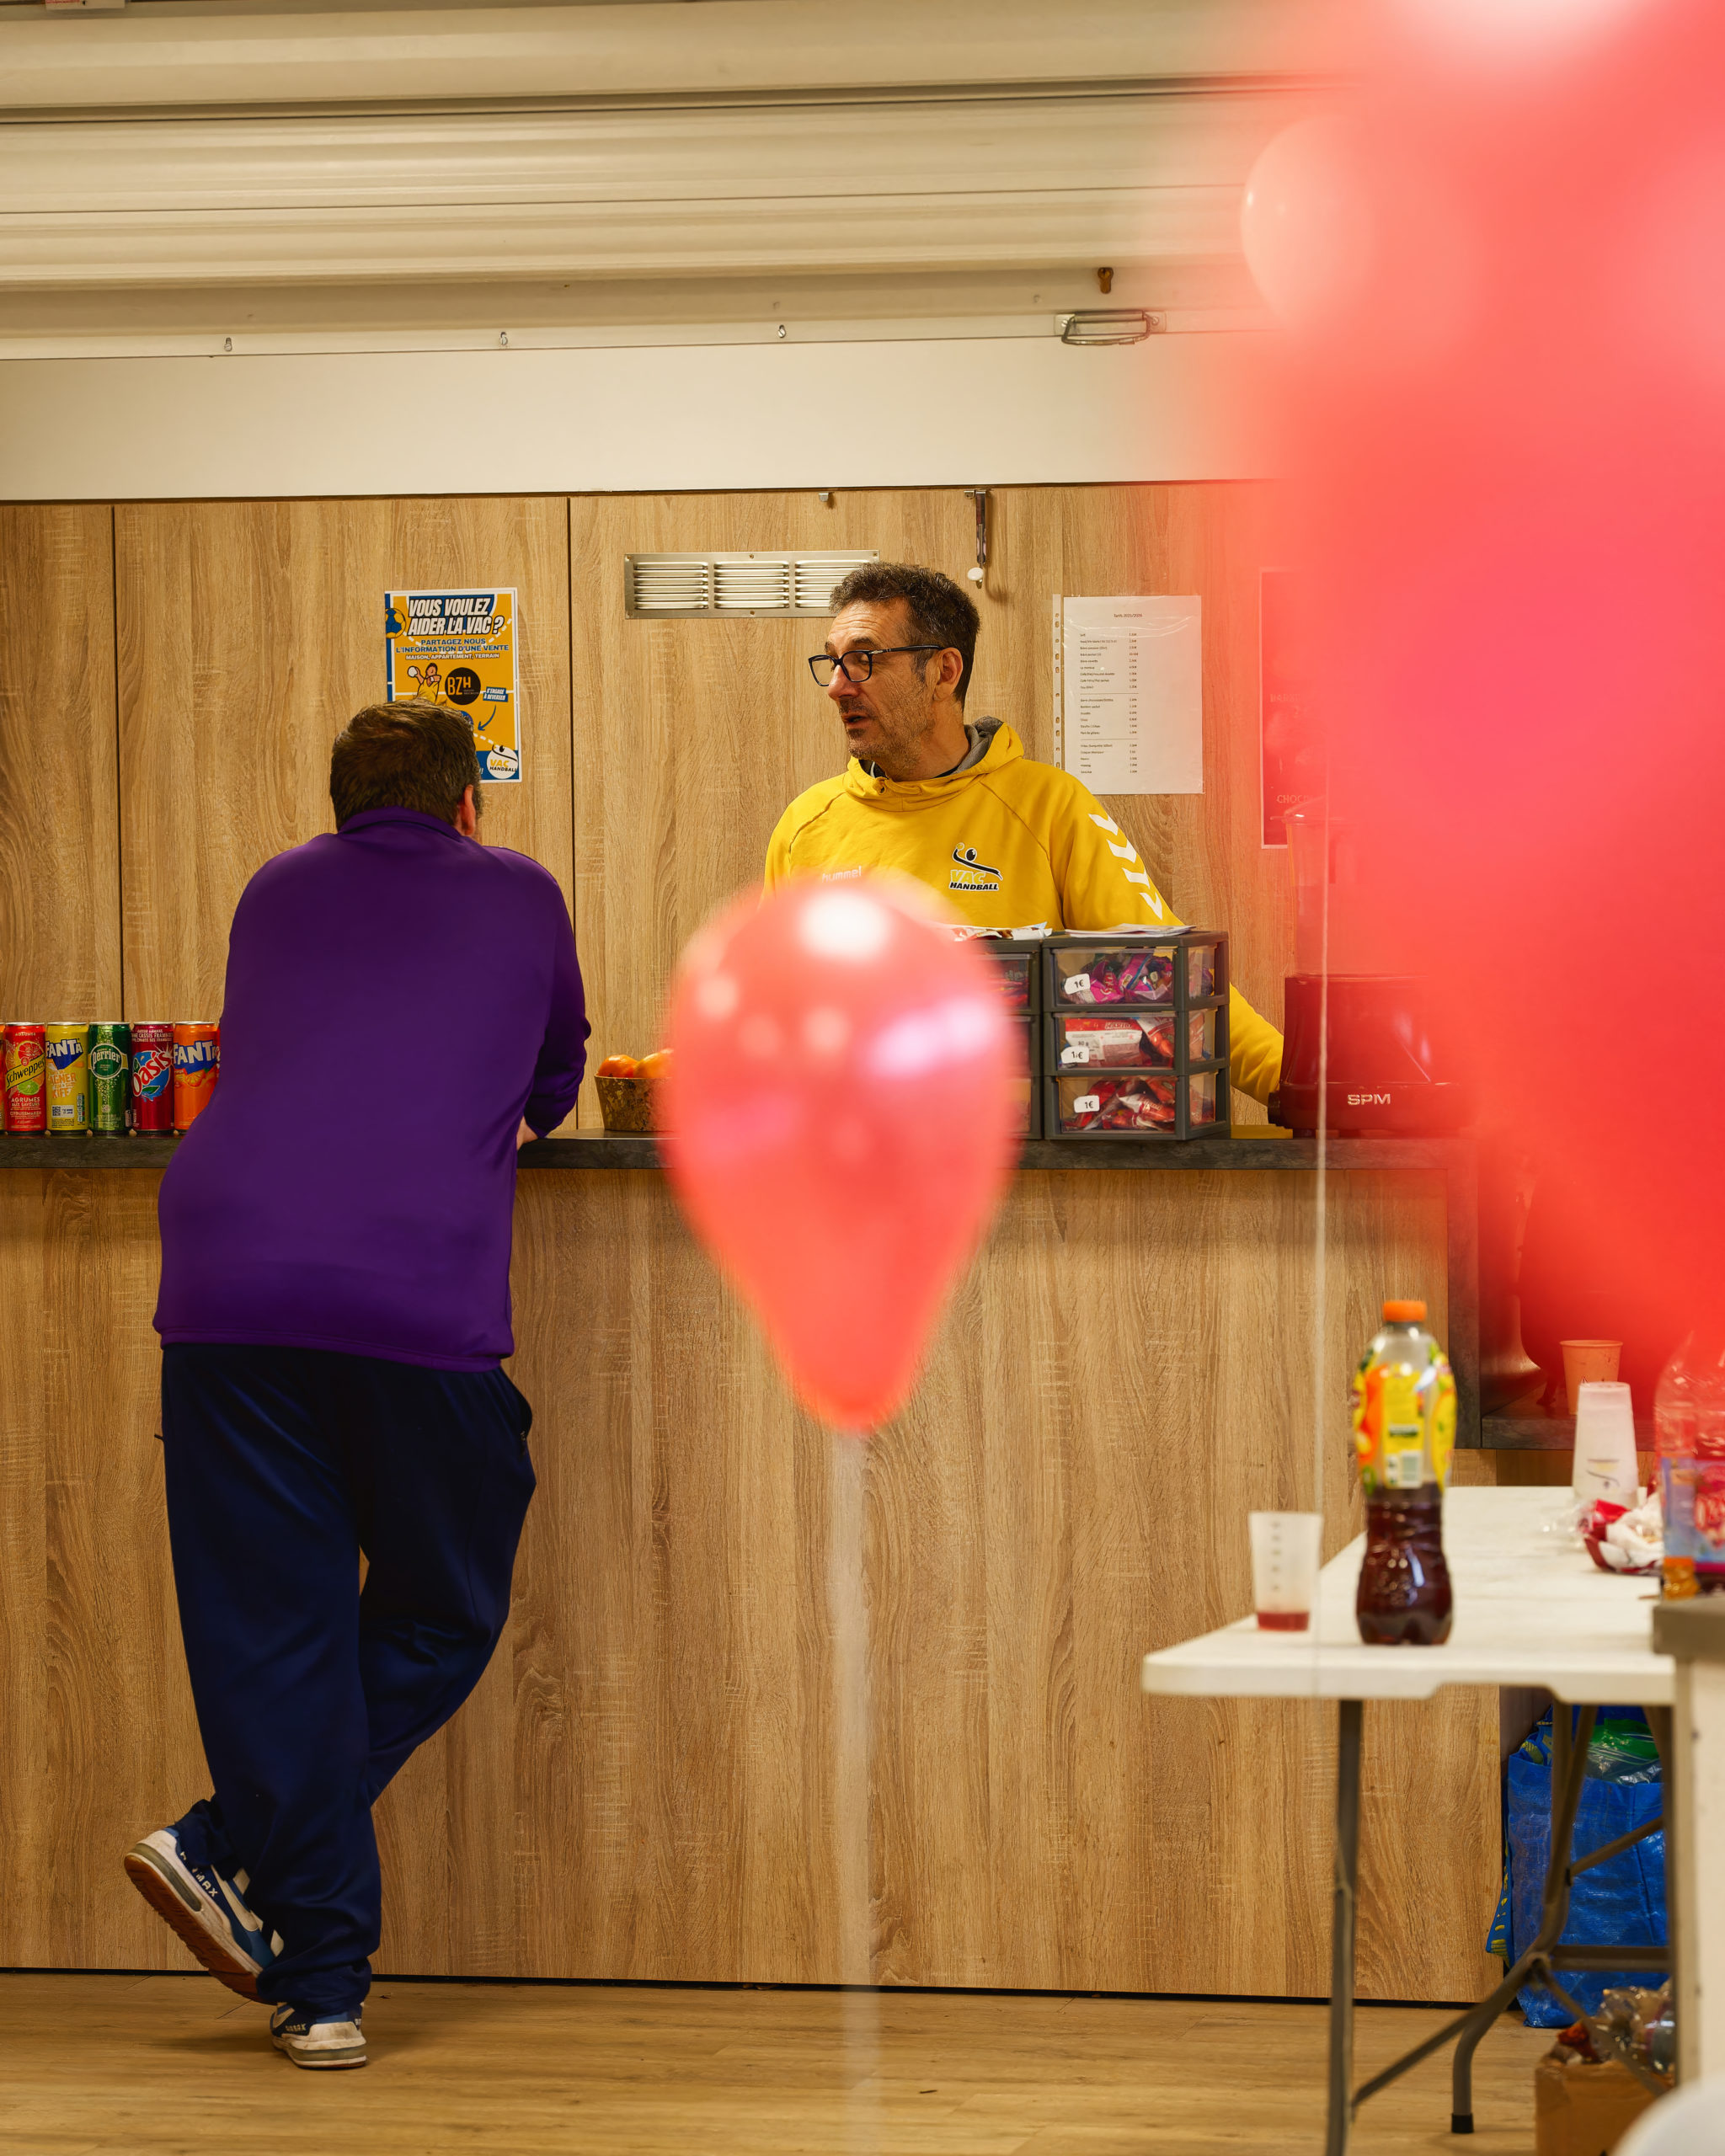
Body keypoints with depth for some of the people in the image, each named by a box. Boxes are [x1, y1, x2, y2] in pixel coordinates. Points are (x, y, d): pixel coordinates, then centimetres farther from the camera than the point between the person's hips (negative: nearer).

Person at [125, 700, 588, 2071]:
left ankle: (320, 1984, 2)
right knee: (441, 1616, 14)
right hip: (425, 1291, -2)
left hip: (227, 1283, 2)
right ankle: (235, 1852, 0)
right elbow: (554, 1092, 34)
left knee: (271, 1633, 5)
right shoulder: (519, 898, 19)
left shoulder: (276, 895, 24)